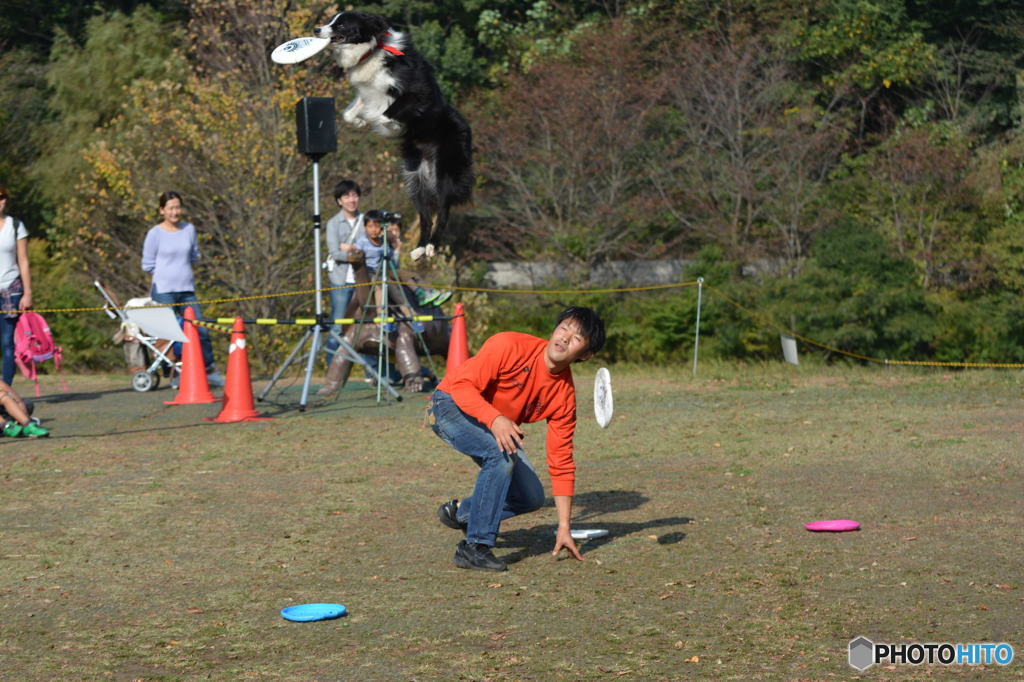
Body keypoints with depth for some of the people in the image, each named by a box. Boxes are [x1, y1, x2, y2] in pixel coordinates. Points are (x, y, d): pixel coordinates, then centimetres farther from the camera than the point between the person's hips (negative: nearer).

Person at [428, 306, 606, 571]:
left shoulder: (565, 394, -10)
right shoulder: (510, 346, -25)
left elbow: (561, 463, -7)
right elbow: (462, 384, -27)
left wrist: (564, 528, -9)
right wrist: (495, 418, -44)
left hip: (499, 429, 7)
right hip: (452, 405, -7)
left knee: (531, 497, -1)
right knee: (501, 456, -32)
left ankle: (460, 512, 24)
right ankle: (474, 548, -24)